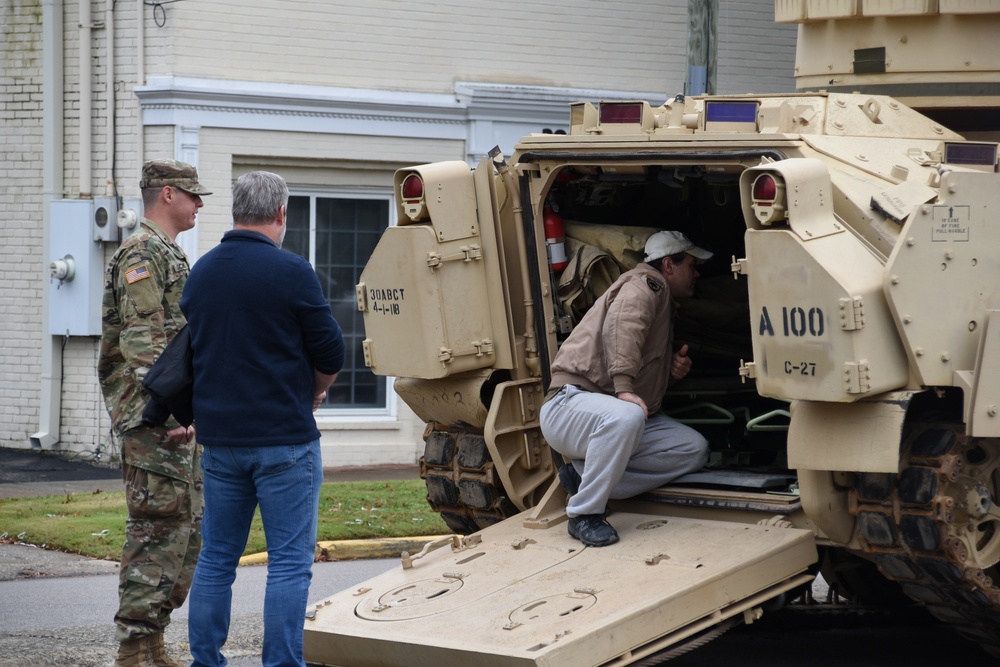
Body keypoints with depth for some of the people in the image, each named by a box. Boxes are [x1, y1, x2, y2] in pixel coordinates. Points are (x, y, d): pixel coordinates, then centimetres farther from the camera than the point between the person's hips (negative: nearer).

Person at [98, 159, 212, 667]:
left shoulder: (170, 255, 22)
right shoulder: (142, 254, -10)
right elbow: (142, 342, -20)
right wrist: (172, 410, -25)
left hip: (180, 419, 10)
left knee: (188, 529, 11)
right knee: (158, 529, -10)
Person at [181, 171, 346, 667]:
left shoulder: (201, 272, 7)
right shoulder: (290, 272, -12)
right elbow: (330, 353, -7)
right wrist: (312, 391, 12)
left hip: (219, 436, 6)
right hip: (284, 439, -6)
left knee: (217, 556, 13)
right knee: (290, 561, -2)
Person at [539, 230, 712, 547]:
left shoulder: (665, 305, 26)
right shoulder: (645, 284, -5)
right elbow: (621, 326, -27)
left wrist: (674, 369, 14)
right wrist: (623, 388, -40)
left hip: (617, 418, 10)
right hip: (571, 403, -10)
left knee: (695, 450, -7)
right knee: (625, 417, -42)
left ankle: (584, 475, -7)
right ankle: (584, 515, -27)